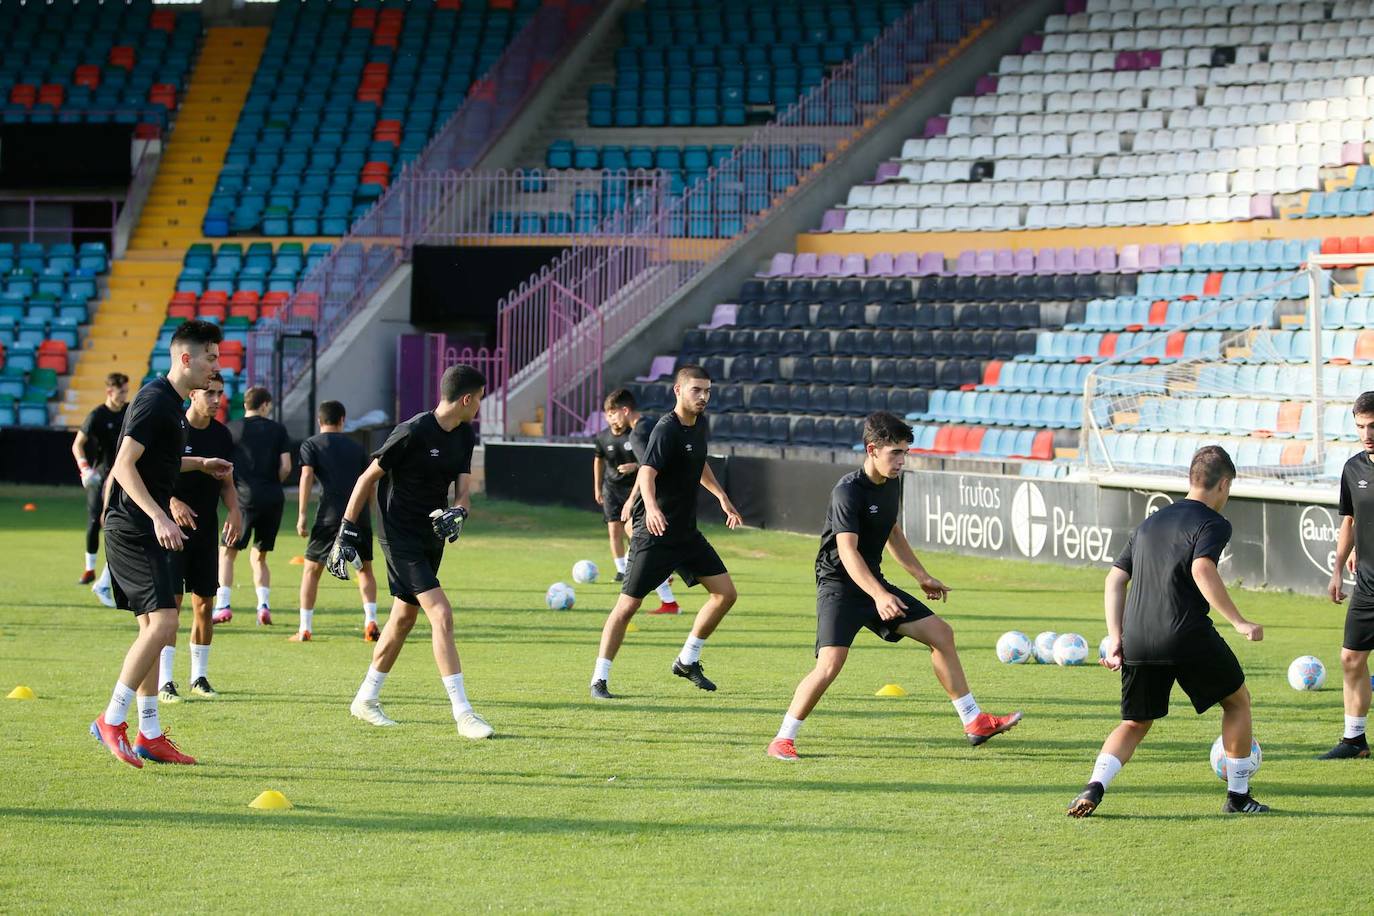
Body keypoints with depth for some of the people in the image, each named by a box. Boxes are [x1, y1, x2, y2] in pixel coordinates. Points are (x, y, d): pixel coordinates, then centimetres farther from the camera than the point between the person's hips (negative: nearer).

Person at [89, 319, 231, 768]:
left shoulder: (171, 403, 16)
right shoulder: (154, 401, -15)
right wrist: (160, 517, -28)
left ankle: (149, 735, 13)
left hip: (146, 529, 11)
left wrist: (200, 464, 28)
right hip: (133, 528, -11)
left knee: (153, 628, 10)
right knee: (162, 622, -16)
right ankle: (112, 721, -10)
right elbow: (125, 465, -21)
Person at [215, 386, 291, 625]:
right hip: (273, 499, 2)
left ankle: (223, 605, -8)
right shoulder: (277, 429, 6)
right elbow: (286, 467, 0)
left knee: (227, 553, 6)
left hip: (245, 498, -2)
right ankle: (264, 605, 0)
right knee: (259, 556, 15)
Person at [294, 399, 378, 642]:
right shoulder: (357, 448, 18)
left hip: (331, 514, -3)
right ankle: (370, 623, 2)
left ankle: (305, 629, 4)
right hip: (360, 513, 3)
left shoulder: (311, 444, 9)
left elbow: (307, 476, -5)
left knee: (311, 569, 8)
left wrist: (302, 515, -7)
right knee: (365, 569, 17)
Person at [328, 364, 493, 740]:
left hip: (433, 537, 9)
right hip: (401, 537, -9)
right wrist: (347, 532, -11)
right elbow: (368, 478, -12)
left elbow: (463, 490, 3)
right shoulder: (413, 432, -19)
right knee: (441, 615, -16)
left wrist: (457, 512, -21)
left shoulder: (465, 436, 5)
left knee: (404, 617, 17)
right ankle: (463, 714, -17)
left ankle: (366, 699, 32)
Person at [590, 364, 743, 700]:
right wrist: (651, 507, -52)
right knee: (628, 604, -8)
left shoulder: (699, 423, 7)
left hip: (687, 533, 8)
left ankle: (688, 660, 20)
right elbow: (647, 472, -34)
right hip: (654, 533, -8)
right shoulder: (667, 429, -19)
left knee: (725, 593, 5)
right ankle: (600, 679, 1)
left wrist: (722, 497, 30)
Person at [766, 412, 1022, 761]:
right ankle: (783, 740, -9)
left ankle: (974, 722, 14)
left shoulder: (892, 484, 6)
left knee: (941, 633, 5)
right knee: (831, 663, -24)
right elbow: (848, 551, -31)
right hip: (839, 585, -8)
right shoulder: (847, 492, -21)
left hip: (874, 583, 8)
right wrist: (879, 596, -43)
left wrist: (922, 577, 25)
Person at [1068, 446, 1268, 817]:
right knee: (1238, 701, 17)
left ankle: (1094, 786, -8)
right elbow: (1202, 570, -19)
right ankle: (1238, 795, 19)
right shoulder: (1213, 523, 0)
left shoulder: (1149, 524, 21)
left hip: (1136, 642, 5)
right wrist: (1238, 622, -18)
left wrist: (1115, 637, 15)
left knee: (1135, 723, 17)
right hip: (1188, 634, -5)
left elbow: (1115, 578, 16)